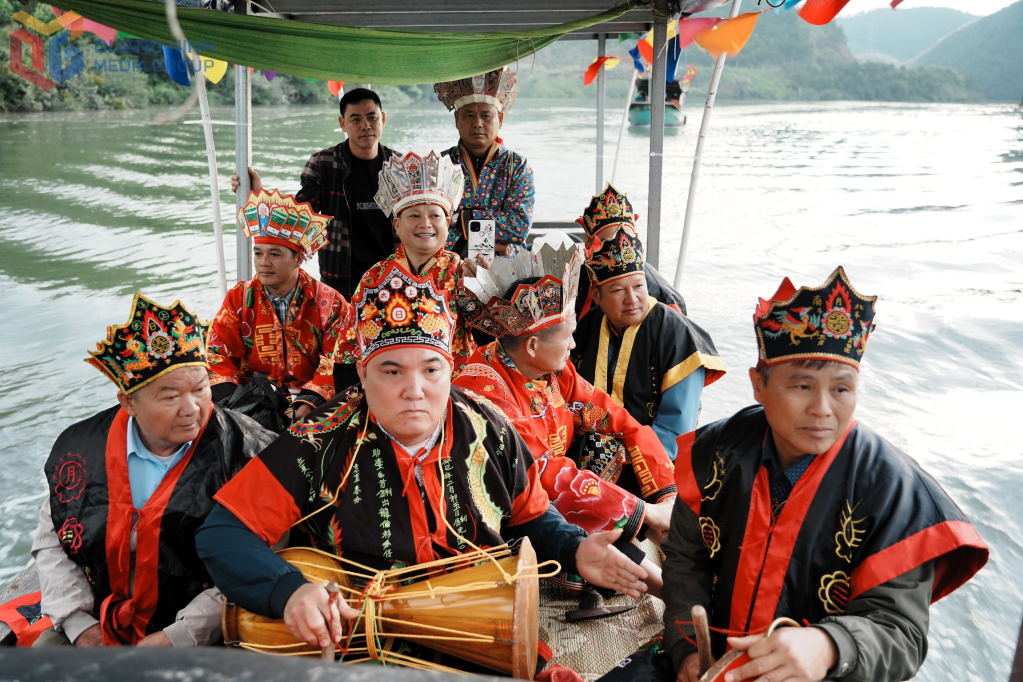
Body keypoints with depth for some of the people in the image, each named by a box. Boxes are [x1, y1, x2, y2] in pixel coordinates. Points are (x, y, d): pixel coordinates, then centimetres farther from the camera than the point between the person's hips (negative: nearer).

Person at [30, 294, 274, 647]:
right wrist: (80, 624, -2)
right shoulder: (81, 448, -1)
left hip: (197, 636, -3)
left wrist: (178, 637, -18)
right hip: (96, 623, 4)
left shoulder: (247, 451, -13)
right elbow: (51, 543, 10)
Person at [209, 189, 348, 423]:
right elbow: (218, 355, 3)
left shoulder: (329, 302, 0)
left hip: (311, 398, -1)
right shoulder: (239, 298, 7)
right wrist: (228, 406, -16)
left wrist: (311, 402, -23)